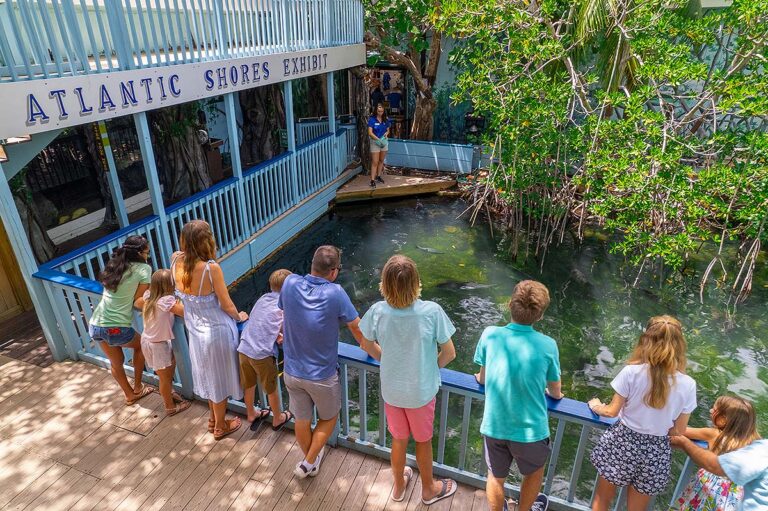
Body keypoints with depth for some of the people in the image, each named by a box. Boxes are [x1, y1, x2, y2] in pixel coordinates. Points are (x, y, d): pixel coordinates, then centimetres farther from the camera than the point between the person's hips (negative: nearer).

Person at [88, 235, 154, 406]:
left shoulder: (114, 265, 12)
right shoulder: (144, 268, -7)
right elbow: (137, 299, -6)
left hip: (95, 326, 6)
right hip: (117, 328, -6)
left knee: (116, 363, 26)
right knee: (140, 345, 27)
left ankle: (130, 395, 44)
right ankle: (137, 388, 34)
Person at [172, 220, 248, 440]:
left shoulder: (176, 261, -13)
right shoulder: (211, 268, -30)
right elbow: (227, 306, -17)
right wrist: (239, 317, 0)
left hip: (195, 331, 6)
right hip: (217, 331, -6)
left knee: (208, 375, 27)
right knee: (220, 378, 17)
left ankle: (214, 418, 48)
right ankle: (220, 426, 37)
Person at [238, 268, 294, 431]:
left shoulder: (262, 299, 12)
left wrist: (275, 334, 6)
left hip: (243, 349, 5)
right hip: (262, 354, -5)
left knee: (249, 385, 26)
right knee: (272, 389, 18)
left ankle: (251, 415, 48)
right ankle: (278, 419, 38)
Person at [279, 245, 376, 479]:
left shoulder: (290, 283, -14)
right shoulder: (335, 293, -25)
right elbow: (357, 330, -13)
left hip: (291, 371, 4)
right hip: (321, 376, -4)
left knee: (301, 420, 24)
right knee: (328, 418, 25)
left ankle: (310, 460, 47)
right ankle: (308, 463, 29)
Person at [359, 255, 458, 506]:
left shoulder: (377, 311, -21)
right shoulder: (432, 311, -28)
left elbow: (369, 346, -2)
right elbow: (449, 353, -15)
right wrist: (431, 367, 4)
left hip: (391, 391, 2)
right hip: (421, 392, -2)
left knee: (398, 440, 26)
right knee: (423, 441, 24)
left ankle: (399, 486, 51)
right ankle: (428, 489, 49)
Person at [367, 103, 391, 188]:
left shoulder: (386, 120, 3)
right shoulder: (372, 119, -11)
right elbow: (370, 133, -15)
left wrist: (386, 133, -10)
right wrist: (378, 139, -24)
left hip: (384, 142, 5)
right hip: (375, 142, -5)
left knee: (381, 161, 14)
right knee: (375, 162, -7)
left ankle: (378, 176, 28)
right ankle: (372, 180, -5)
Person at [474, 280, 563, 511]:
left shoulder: (490, 335, -16)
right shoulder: (547, 345, -18)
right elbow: (555, 390, -1)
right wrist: (556, 395, 23)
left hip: (494, 426, 1)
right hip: (530, 429, 0)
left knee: (496, 477, 25)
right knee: (534, 473, 30)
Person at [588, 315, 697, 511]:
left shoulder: (631, 372, -19)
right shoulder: (688, 385, -12)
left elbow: (612, 411, -8)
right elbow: (678, 432, -4)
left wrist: (596, 406, 13)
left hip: (622, 442, -2)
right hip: (656, 452, 2)